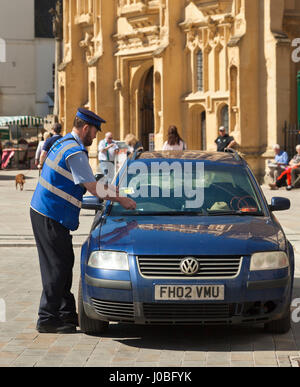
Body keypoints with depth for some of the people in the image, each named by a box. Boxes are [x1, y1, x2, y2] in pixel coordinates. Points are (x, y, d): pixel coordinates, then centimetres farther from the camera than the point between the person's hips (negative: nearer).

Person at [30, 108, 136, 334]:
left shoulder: (63, 144, 15)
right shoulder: (75, 152, -18)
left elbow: (84, 184, 24)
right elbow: (93, 188, -18)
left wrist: (107, 190, 19)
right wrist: (120, 199, -7)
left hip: (45, 213, 10)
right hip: (51, 218, -10)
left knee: (64, 264, 14)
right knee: (57, 267, -5)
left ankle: (67, 314, 21)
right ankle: (47, 320, 0)